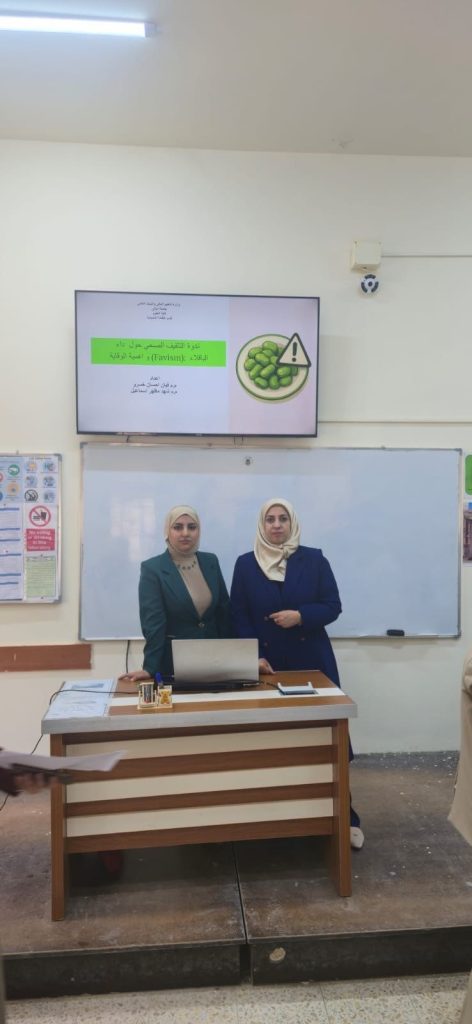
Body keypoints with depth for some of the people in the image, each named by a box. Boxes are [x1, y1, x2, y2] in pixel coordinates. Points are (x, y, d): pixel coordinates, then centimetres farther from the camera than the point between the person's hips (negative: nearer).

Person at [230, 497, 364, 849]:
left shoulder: (314, 559, 2)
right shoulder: (245, 564, 3)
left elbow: (333, 606, 1)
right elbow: (240, 617, 2)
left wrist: (300, 615, -16)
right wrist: (255, 657, -9)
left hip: (312, 661, 0)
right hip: (268, 664, 1)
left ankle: (344, 816, 12)